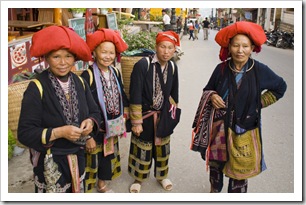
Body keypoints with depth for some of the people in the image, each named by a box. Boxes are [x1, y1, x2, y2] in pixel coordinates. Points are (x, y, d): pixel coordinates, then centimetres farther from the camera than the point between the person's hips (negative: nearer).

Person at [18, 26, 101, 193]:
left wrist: (90, 122, -15)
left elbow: (94, 112, 7)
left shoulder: (79, 82, -1)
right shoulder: (36, 88, -17)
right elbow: (25, 133, -18)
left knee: (77, 191, 23)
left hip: (77, 156, 5)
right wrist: (59, 132, -27)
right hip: (50, 162, -5)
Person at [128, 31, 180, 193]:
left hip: (163, 115, 4)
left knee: (162, 147, 19)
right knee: (142, 149, 10)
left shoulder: (173, 67, -5)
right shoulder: (142, 65, -21)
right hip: (144, 114, -4)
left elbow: (173, 94, 8)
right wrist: (136, 122, -17)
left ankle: (162, 176, 43)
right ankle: (138, 178, 36)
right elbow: (135, 96, -19)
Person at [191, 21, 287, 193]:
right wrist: (212, 96, -15)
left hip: (244, 128, -2)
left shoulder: (261, 70, -10)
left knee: (240, 169, 9)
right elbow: (208, 89, 8)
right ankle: (215, 190, 47)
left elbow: (280, 87, 8)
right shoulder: (221, 69, -6)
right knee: (215, 162, 19)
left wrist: (260, 103, -1)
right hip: (219, 126, 2)